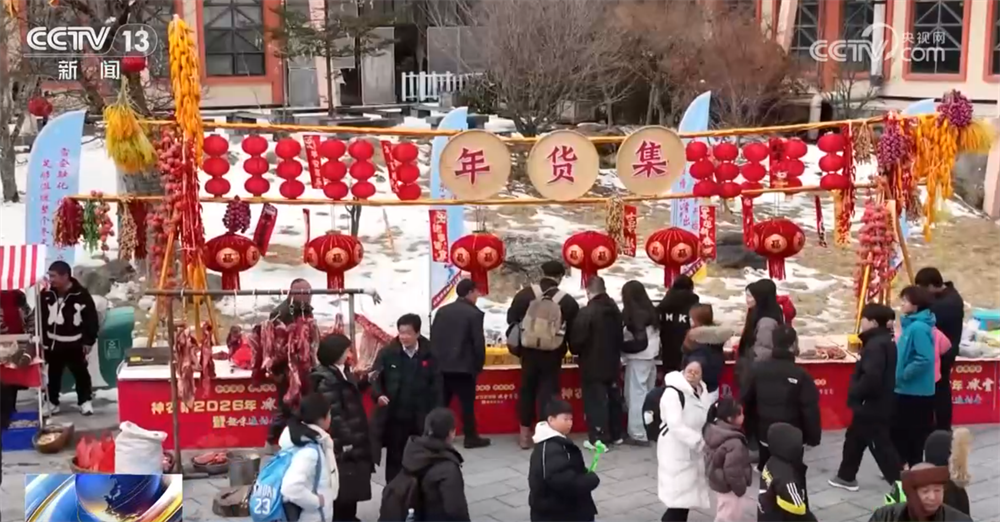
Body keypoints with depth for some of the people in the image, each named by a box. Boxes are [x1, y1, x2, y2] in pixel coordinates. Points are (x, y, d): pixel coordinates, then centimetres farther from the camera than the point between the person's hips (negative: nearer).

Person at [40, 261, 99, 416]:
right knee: (53, 374, 14)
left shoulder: (81, 295, -14)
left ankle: (85, 401, 18)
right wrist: (40, 339, 5)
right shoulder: (47, 294, -1)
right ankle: (52, 402, 26)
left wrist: (89, 341, -9)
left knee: (80, 373, 6)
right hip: (53, 343, 4)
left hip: (74, 344, -4)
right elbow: (40, 318, 8)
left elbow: (91, 320, -9)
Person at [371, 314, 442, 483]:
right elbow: (375, 378, -3)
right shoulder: (387, 353, -6)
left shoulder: (429, 355, -4)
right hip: (394, 415, 0)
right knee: (395, 457, 11)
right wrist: (378, 394, -23)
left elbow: (436, 385, -2)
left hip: (422, 416, 1)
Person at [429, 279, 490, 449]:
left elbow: (433, 337, 9)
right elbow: (478, 342, -11)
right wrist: (479, 364, 0)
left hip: (442, 365, 6)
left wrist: (436, 360, 16)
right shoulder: (474, 313, -10)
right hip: (464, 366, -5)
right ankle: (471, 437, 6)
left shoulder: (442, 311, 8)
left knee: (441, 402, 11)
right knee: (467, 403, 2)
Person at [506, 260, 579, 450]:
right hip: (552, 353, -2)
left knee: (527, 388, 12)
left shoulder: (525, 294, -3)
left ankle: (525, 434, 15)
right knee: (548, 390, 4)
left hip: (529, 349, 2)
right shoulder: (567, 301, -5)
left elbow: (512, 319, 2)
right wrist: (567, 346, 14)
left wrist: (517, 341, 15)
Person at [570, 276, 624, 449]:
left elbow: (577, 339, -18)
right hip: (612, 362, 8)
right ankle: (615, 434, 26)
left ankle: (599, 439, 0)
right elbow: (620, 336, 15)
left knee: (596, 401, -2)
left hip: (592, 365, -8)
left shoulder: (586, 312, -20)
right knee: (613, 398, 16)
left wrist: (575, 351, 2)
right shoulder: (615, 309, 7)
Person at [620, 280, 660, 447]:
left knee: (636, 396, -2)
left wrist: (621, 347, -12)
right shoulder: (650, 311, 6)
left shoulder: (634, 314, -19)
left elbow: (640, 342, -23)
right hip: (650, 358, 9)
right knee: (647, 394, 16)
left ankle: (639, 434, 2)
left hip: (638, 359, -9)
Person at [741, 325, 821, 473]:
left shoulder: (757, 369, -5)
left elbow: (745, 400, 5)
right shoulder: (801, 375, -18)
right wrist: (813, 436, -4)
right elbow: (810, 410, -16)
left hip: (765, 434, 4)